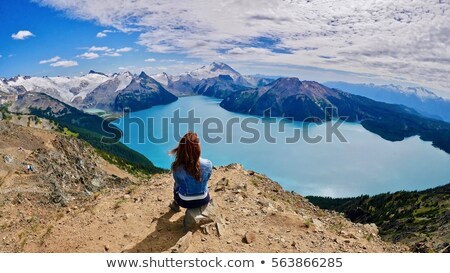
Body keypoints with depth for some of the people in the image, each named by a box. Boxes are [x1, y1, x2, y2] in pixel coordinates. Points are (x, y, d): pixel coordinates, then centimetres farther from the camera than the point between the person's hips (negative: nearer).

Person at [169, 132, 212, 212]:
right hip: (203, 200, 1)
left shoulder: (176, 166, -25)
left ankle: (175, 204, 51)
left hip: (184, 202, 0)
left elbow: (178, 182, -5)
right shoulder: (207, 164, -24)